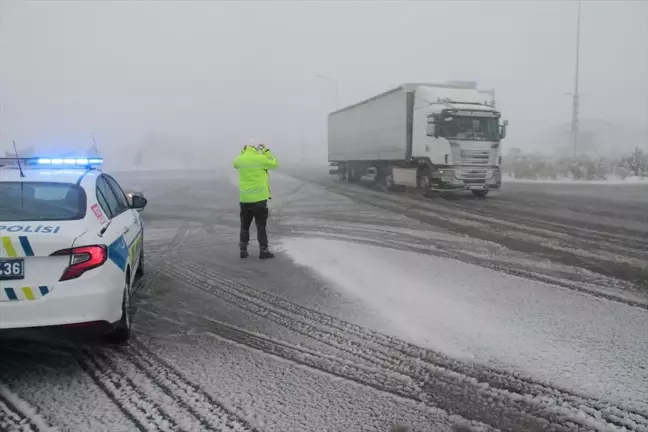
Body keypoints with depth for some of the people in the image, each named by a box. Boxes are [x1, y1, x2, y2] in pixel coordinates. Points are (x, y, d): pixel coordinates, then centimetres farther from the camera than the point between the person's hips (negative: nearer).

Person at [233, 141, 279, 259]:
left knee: (244, 225, 14)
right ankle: (263, 251, 6)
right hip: (259, 198, -4)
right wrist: (266, 151, 7)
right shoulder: (261, 159, -11)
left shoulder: (240, 159, 1)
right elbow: (275, 164, 3)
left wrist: (243, 151, 22)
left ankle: (243, 250, 16)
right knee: (261, 225, 4)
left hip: (244, 199, 4)